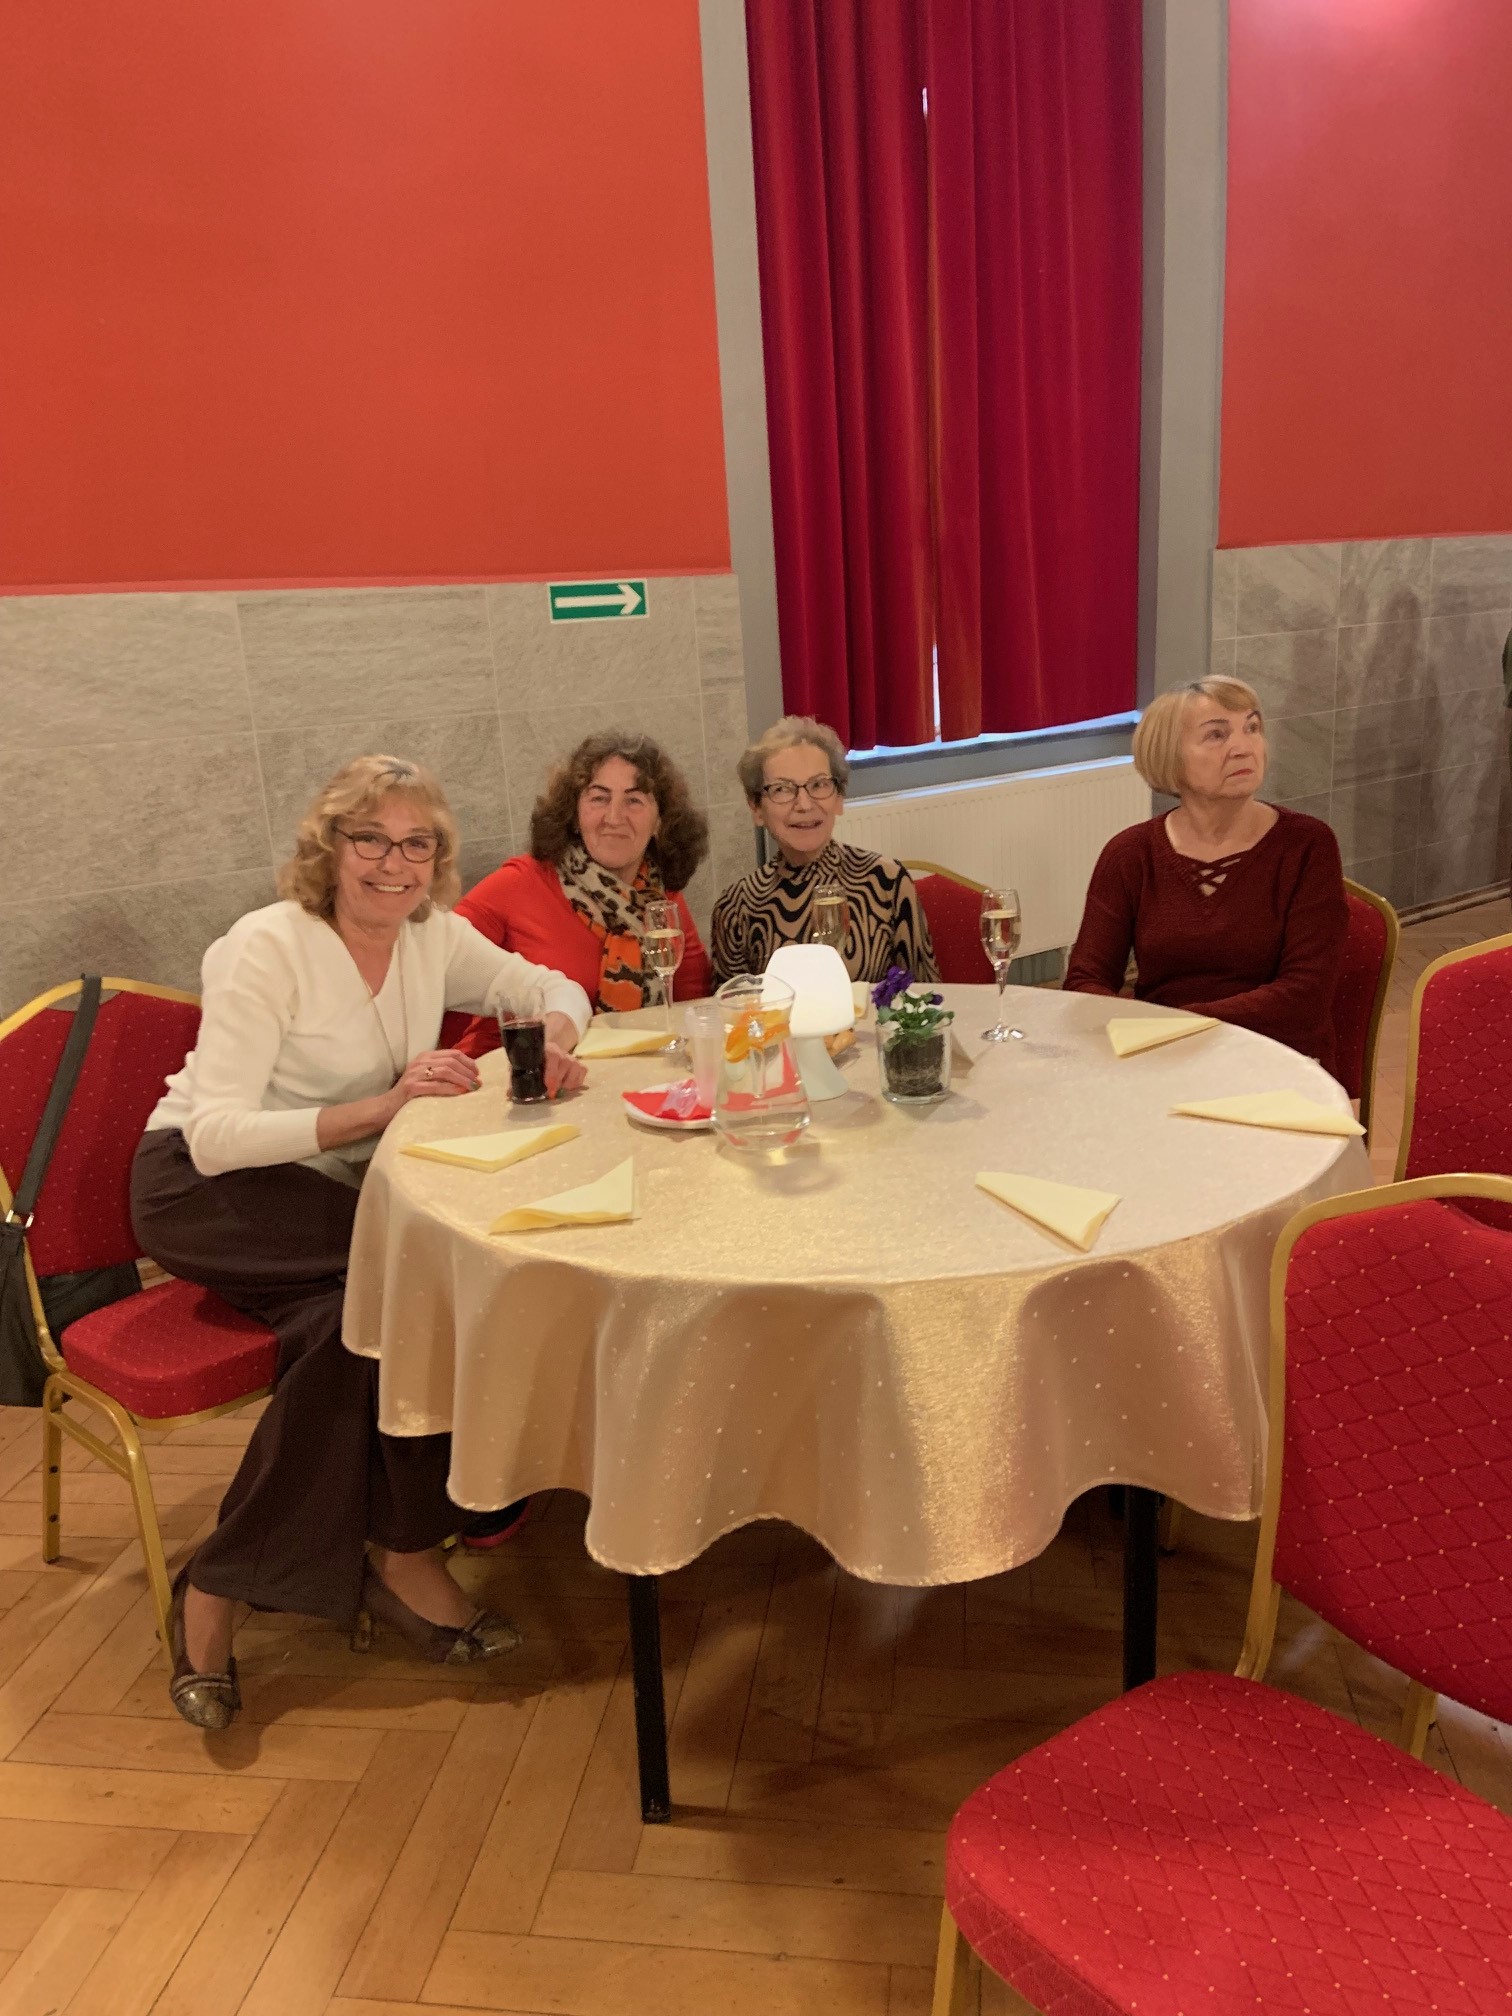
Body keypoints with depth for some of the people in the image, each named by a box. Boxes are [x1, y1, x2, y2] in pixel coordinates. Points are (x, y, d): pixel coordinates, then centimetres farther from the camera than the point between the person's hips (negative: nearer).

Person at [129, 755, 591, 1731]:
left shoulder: (434, 936, 1)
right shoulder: (268, 947, -18)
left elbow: (556, 990, 11)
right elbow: (217, 1136, -25)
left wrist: (555, 1038, -14)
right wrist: (381, 1106, -34)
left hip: (339, 1195, 6)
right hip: (206, 1189, -6)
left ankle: (223, 1586, -10)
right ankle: (404, 1554, -15)